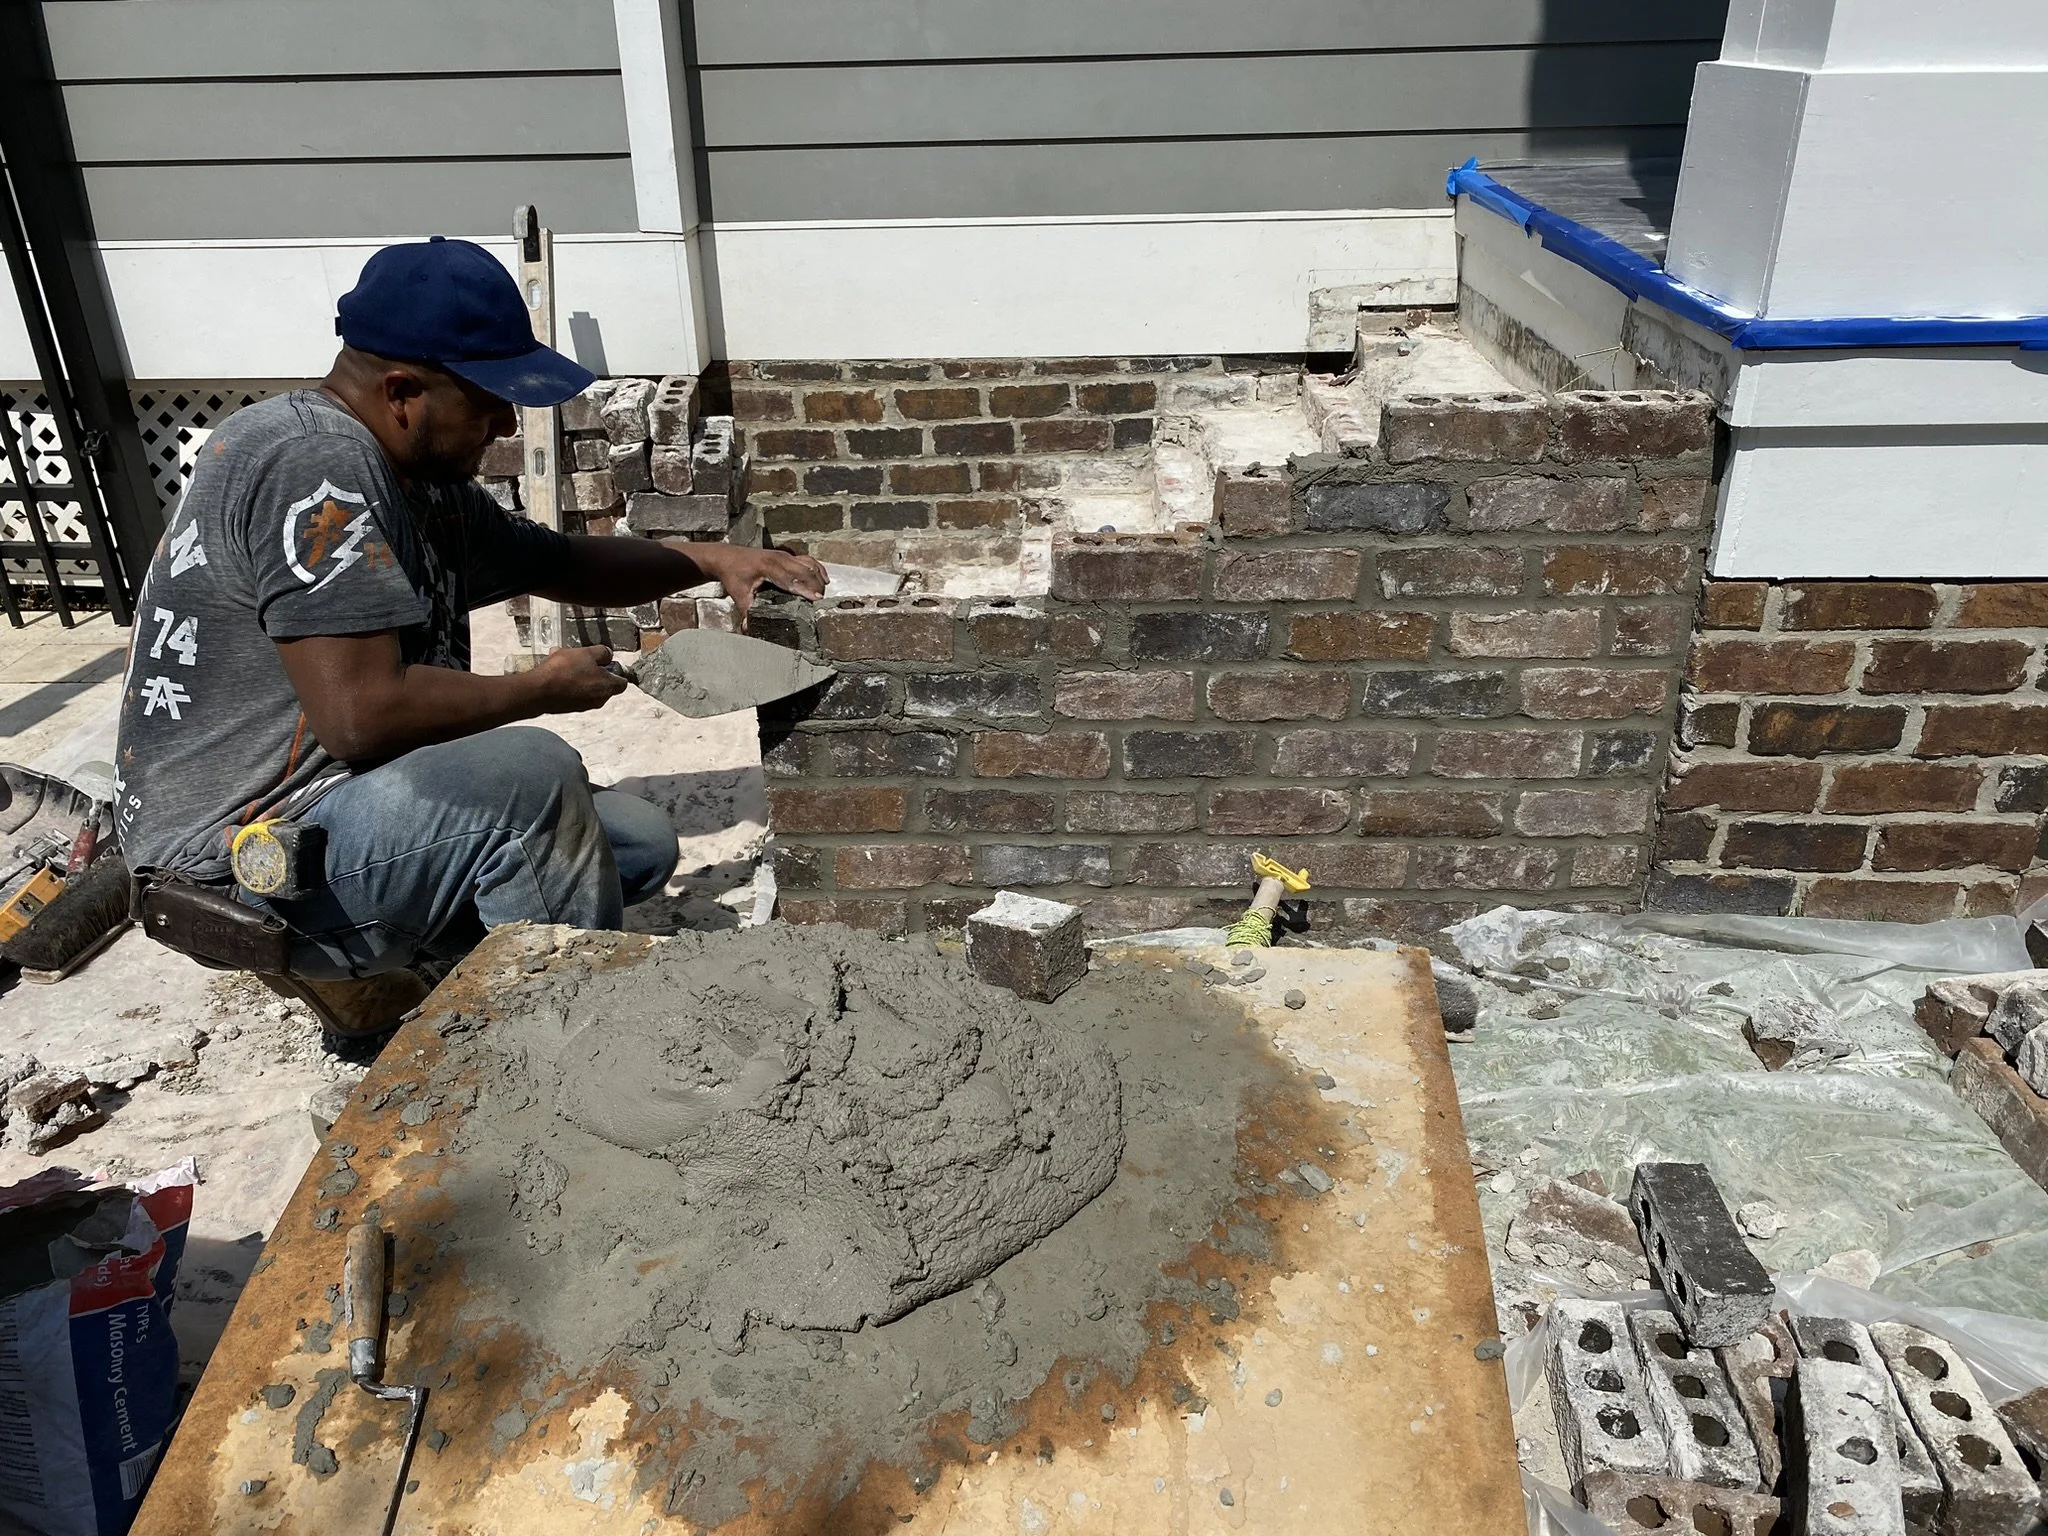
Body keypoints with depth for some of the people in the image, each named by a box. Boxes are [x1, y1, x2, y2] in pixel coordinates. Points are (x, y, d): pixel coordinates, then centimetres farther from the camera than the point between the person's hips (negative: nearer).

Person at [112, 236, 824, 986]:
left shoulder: (424, 481, 8)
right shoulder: (311, 466, -22)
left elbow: (557, 563, 22)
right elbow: (361, 714, -30)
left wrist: (708, 559, 8)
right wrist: (543, 689, -15)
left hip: (343, 803, 10)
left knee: (641, 844, 7)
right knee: (533, 772, -30)